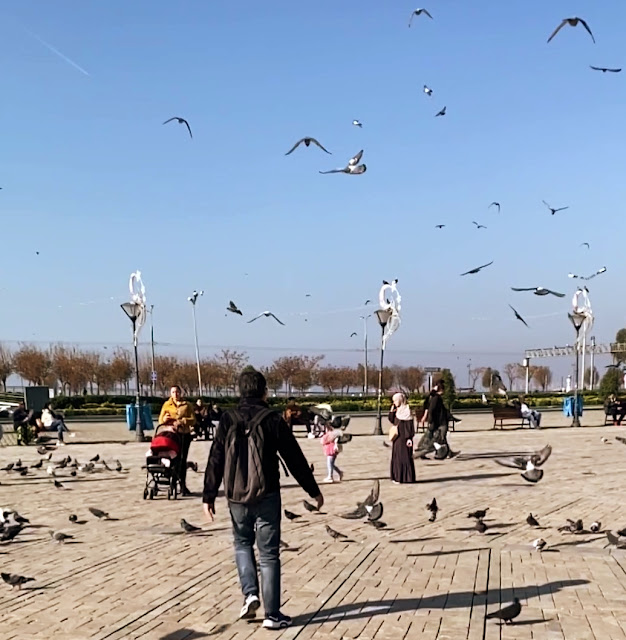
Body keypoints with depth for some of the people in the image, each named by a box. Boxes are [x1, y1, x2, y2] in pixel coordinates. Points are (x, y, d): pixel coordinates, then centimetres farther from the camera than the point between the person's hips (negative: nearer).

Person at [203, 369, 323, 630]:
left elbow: (215, 461, 1)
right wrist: (314, 491, 7)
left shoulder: (228, 420, 1)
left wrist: (208, 496, 7)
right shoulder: (272, 420, -5)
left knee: (242, 543, 24)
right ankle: (272, 614, 6)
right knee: (269, 553, 5)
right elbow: (295, 459, -2)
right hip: (266, 495, -2)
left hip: (236, 495, 2)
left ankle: (250, 593, 7)